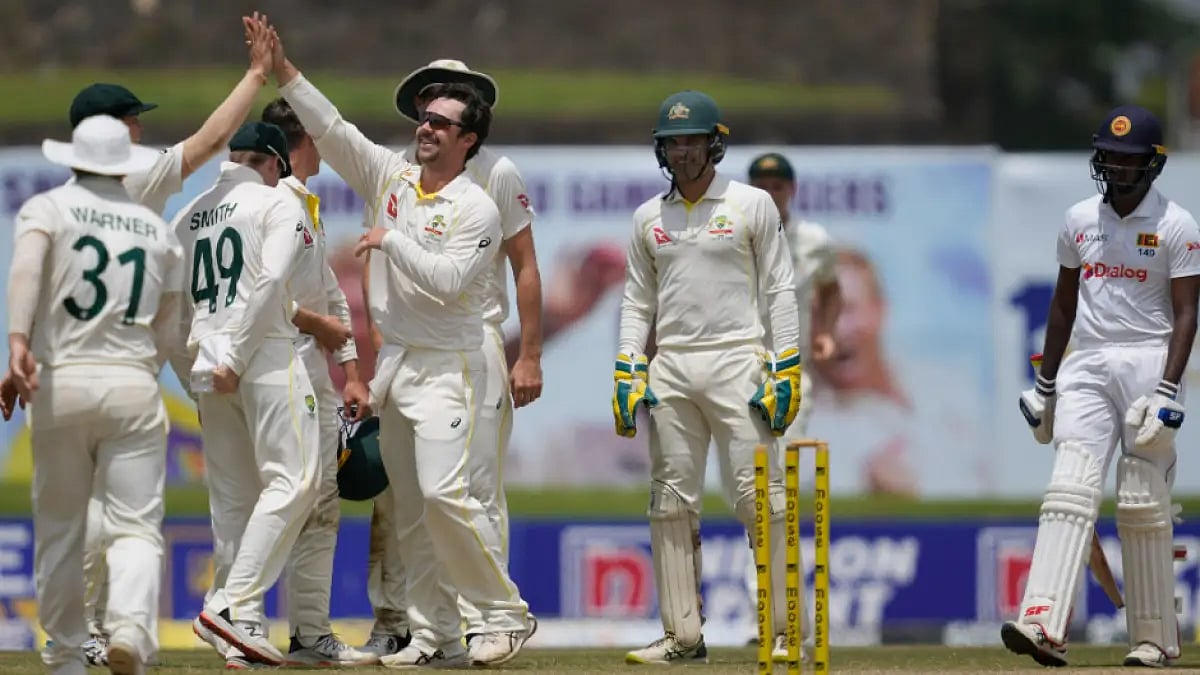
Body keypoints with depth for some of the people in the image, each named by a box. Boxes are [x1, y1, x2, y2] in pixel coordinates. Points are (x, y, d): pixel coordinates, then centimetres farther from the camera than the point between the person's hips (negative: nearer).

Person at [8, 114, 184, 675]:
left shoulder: (48, 208, 4)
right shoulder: (157, 229, 14)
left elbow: (26, 263, -18)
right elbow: (167, 329, 14)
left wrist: (17, 340, -29)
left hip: (61, 383, -1)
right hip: (135, 385, 1)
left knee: (58, 527, 12)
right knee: (135, 525, -2)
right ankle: (131, 625, -29)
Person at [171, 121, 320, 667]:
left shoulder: (187, 217, 17)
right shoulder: (277, 203, 0)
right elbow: (271, 280, -15)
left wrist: (192, 374, 17)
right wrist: (235, 359, -15)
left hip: (205, 364, 7)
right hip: (267, 355, -7)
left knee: (233, 496, 8)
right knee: (292, 479, -8)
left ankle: (243, 627, 4)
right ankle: (232, 602, -21)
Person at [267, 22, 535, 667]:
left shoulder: (476, 209, -10)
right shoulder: (391, 176, 8)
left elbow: (447, 280, -22)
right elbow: (330, 129, 3)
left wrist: (392, 241, -16)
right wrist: (284, 71, -5)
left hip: (446, 365, -7)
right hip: (393, 360, 7)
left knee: (443, 491, -19)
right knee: (409, 507, 5)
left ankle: (506, 613, -8)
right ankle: (435, 635, 8)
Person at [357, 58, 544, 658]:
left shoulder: (497, 174, 5)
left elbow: (525, 268, 5)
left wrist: (530, 356, -2)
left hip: (476, 339, -2)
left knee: (479, 488, -6)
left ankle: (480, 621, -5)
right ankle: (392, 623, 5)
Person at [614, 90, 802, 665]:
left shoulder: (752, 205, 4)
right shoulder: (648, 218, 14)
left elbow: (780, 290, 1)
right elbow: (637, 302, 16)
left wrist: (786, 369, -7)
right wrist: (626, 373, 4)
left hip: (737, 360, -4)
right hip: (669, 369, 4)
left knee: (758, 498, -10)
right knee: (670, 503, 2)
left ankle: (784, 629, -7)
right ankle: (682, 636, 5)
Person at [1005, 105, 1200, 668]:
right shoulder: (1079, 220, 12)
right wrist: (1044, 384, 18)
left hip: (1147, 362, -4)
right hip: (1085, 364, 4)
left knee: (1143, 504, -4)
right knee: (1069, 489, -12)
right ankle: (1044, 626, -25)